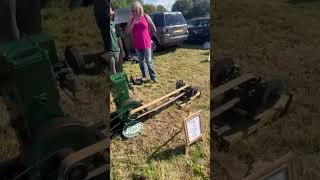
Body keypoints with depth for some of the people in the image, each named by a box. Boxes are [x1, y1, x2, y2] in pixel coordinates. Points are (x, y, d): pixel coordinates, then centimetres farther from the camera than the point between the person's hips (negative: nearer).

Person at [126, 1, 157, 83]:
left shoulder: (146, 16, -4)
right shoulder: (132, 19, 2)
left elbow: (154, 29, 4)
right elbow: (128, 31, -5)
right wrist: (133, 22, -14)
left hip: (146, 43, -3)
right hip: (137, 44, 3)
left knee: (149, 61, -1)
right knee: (141, 61, 12)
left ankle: (153, 77, 9)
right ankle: (144, 76, 25)